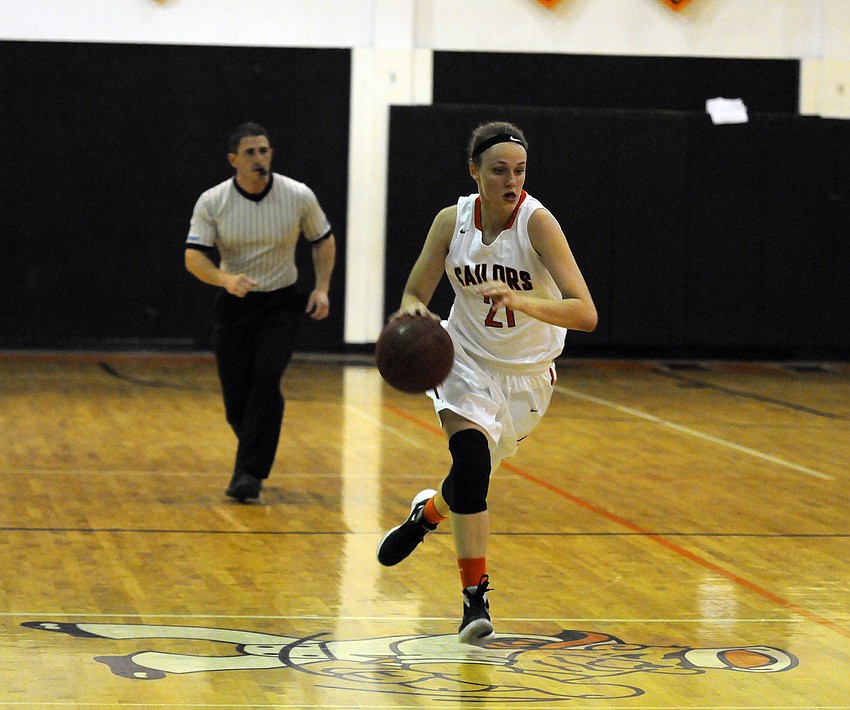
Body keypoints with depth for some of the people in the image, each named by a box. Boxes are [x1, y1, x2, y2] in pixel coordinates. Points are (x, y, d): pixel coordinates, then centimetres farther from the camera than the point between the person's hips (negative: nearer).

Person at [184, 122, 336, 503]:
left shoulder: (299, 196, -10)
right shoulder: (212, 202, -12)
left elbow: (323, 240, 6)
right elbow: (193, 257, -16)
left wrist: (322, 288, -6)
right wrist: (226, 279, -35)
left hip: (282, 303, -1)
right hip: (235, 304, 1)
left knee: (266, 381, -21)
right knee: (236, 398, 0)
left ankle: (249, 472, -18)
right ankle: (258, 455, 30)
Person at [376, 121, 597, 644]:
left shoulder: (537, 222, -24)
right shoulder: (452, 221, -13)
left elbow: (586, 314, -32)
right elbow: (414, 294, -1)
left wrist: (522, 302, -48)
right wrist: (412, 312, -25)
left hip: (527, 372, -1)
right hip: (467, 359, 1)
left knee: (474, 474, 11)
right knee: (472, 460, -22)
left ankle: (427, 512, 48)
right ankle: (476, 598, -13)